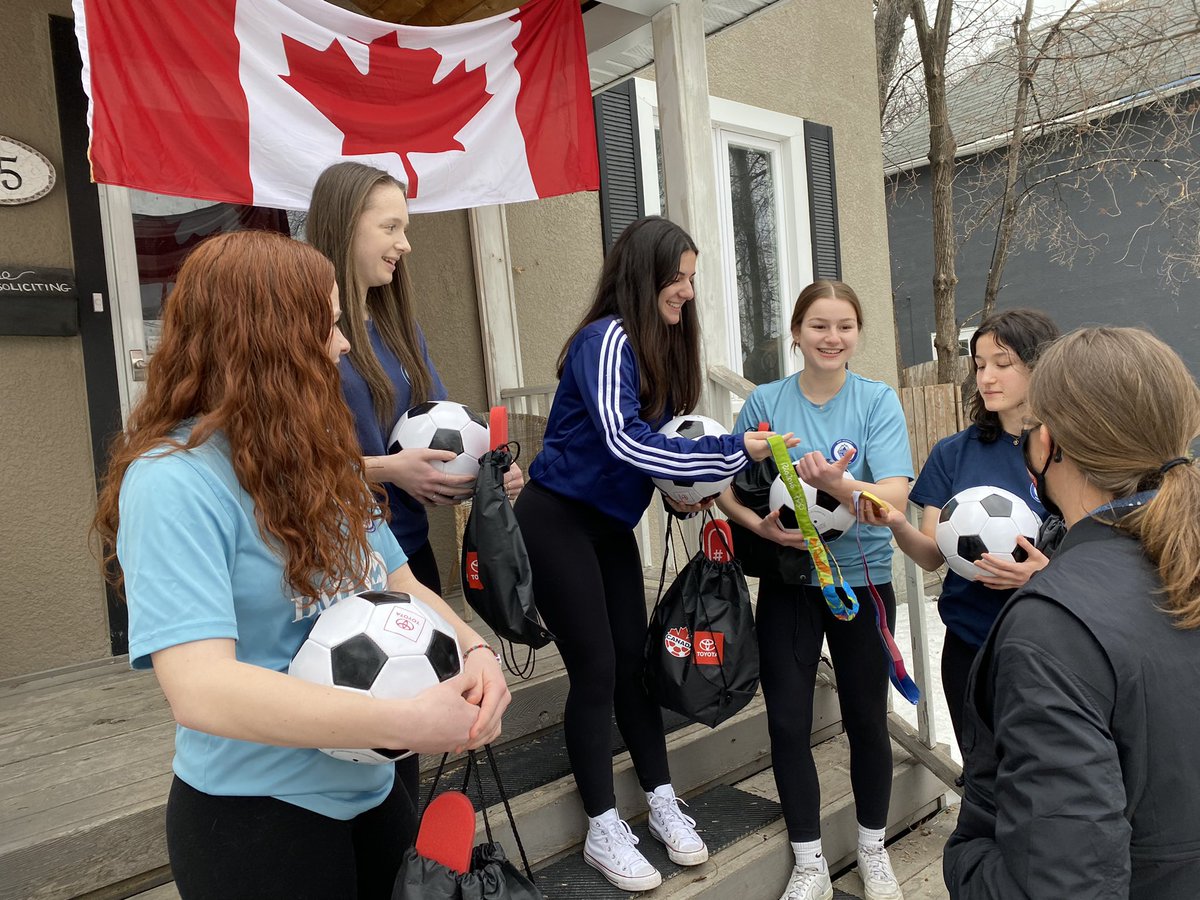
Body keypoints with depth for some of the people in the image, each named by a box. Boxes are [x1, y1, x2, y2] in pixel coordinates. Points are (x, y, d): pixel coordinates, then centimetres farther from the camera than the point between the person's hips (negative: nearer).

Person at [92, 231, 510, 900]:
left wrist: (475, 650, -12)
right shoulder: (174, 482, -22)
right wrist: (409, 723, -31)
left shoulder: (322, 460, 6)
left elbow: (399, 584, 7)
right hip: (257, 818, -7)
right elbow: (202, 690, -31)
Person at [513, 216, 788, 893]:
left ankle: (663, 803, 26)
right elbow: (623, 439, -33)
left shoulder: (664, 344, 6)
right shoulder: (607, 338, -19)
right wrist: (733, 452, -30)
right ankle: (604, 830, 15)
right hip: (559, 521, -7)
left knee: (635, 659, 11)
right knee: (595, 669, -2)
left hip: (611, 523, 7)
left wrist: (685, 487, -5)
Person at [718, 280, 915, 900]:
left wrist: (836, 484, -37)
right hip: (787, 580, 1)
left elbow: (895, 497, -18)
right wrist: (760, 525, -21)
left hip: (861, 577, -1)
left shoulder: (878, 401, -7)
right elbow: (726, 487, -1)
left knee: (866, 719, 13)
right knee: (787, 724, 4)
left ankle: (872, 848, 38)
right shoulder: (765, 402, -3)